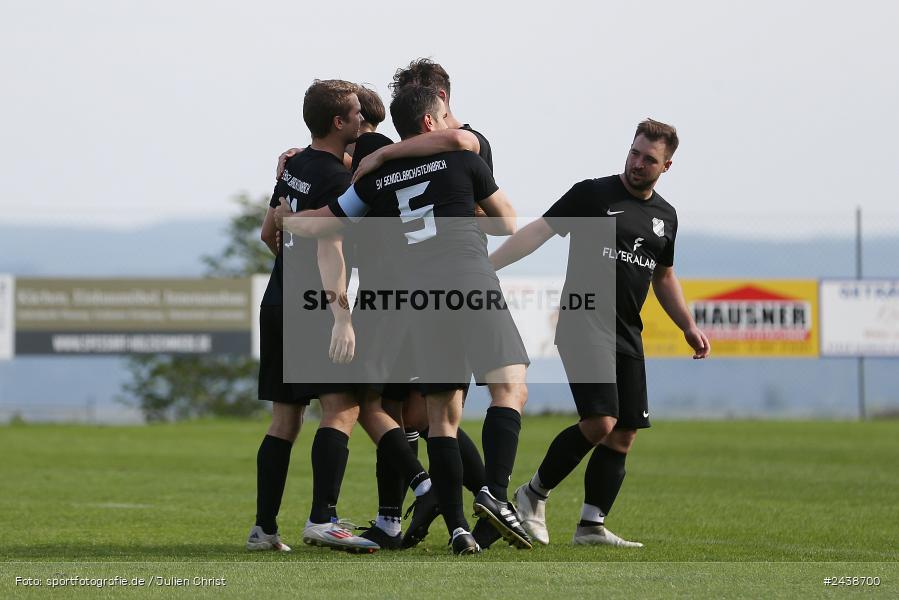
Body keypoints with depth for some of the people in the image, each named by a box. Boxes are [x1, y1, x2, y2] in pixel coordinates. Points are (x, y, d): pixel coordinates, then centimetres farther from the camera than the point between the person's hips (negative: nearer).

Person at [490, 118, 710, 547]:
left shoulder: (665, 216, 14)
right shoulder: (592, 194, -3)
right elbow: (539, 231, -7)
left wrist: (688, 326, 17)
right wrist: (486, 264, -17)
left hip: (628, 335, 6)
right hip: (583, 324, -6)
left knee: (623, 435, 1)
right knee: (600, 422, -19)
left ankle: (591, 526, 8)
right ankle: (534, 494, 0)